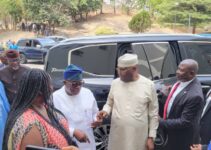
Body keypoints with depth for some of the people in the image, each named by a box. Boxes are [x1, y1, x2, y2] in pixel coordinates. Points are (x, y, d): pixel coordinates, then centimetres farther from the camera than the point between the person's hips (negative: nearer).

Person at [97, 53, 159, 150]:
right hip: (117, 137, 2)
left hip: (138, 138, -2)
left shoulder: (148, 85, -4)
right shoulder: (115, 83, 2)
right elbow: (109, 104, 14)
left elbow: (154, 114, 0)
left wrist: (151, 137, -1)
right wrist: (105, 111, -8)